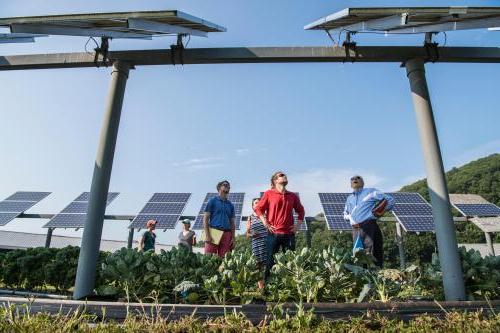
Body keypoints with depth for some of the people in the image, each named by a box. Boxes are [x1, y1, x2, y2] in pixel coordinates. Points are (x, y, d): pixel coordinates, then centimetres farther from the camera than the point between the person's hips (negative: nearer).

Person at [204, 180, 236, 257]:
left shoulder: (231, 205, 18)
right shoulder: (212, 201, 7)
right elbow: (205, 218, 1)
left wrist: (233, 238, 9)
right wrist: (207, 235, -10)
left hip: (226, 234, 4)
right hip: (213, 233, -4)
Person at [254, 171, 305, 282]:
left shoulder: (292, 196, 11)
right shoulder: (269, 193, 2)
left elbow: (300, 210, 21)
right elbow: (258, 208, 2)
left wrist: (298, 224, 10)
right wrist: (265, 223, -5)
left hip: (289, 233, 3)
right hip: (274, 233, -3)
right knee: (271, 260, 3)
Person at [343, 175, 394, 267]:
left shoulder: (371, 192, 8)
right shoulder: (349, 198, 24)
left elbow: (390, 200, 5)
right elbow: (345, 214, 35)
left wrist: (380, 211, -4)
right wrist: (350, 217, 13)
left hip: (369, 227, -5)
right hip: (356, 230, 5)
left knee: (371, 255, -12)